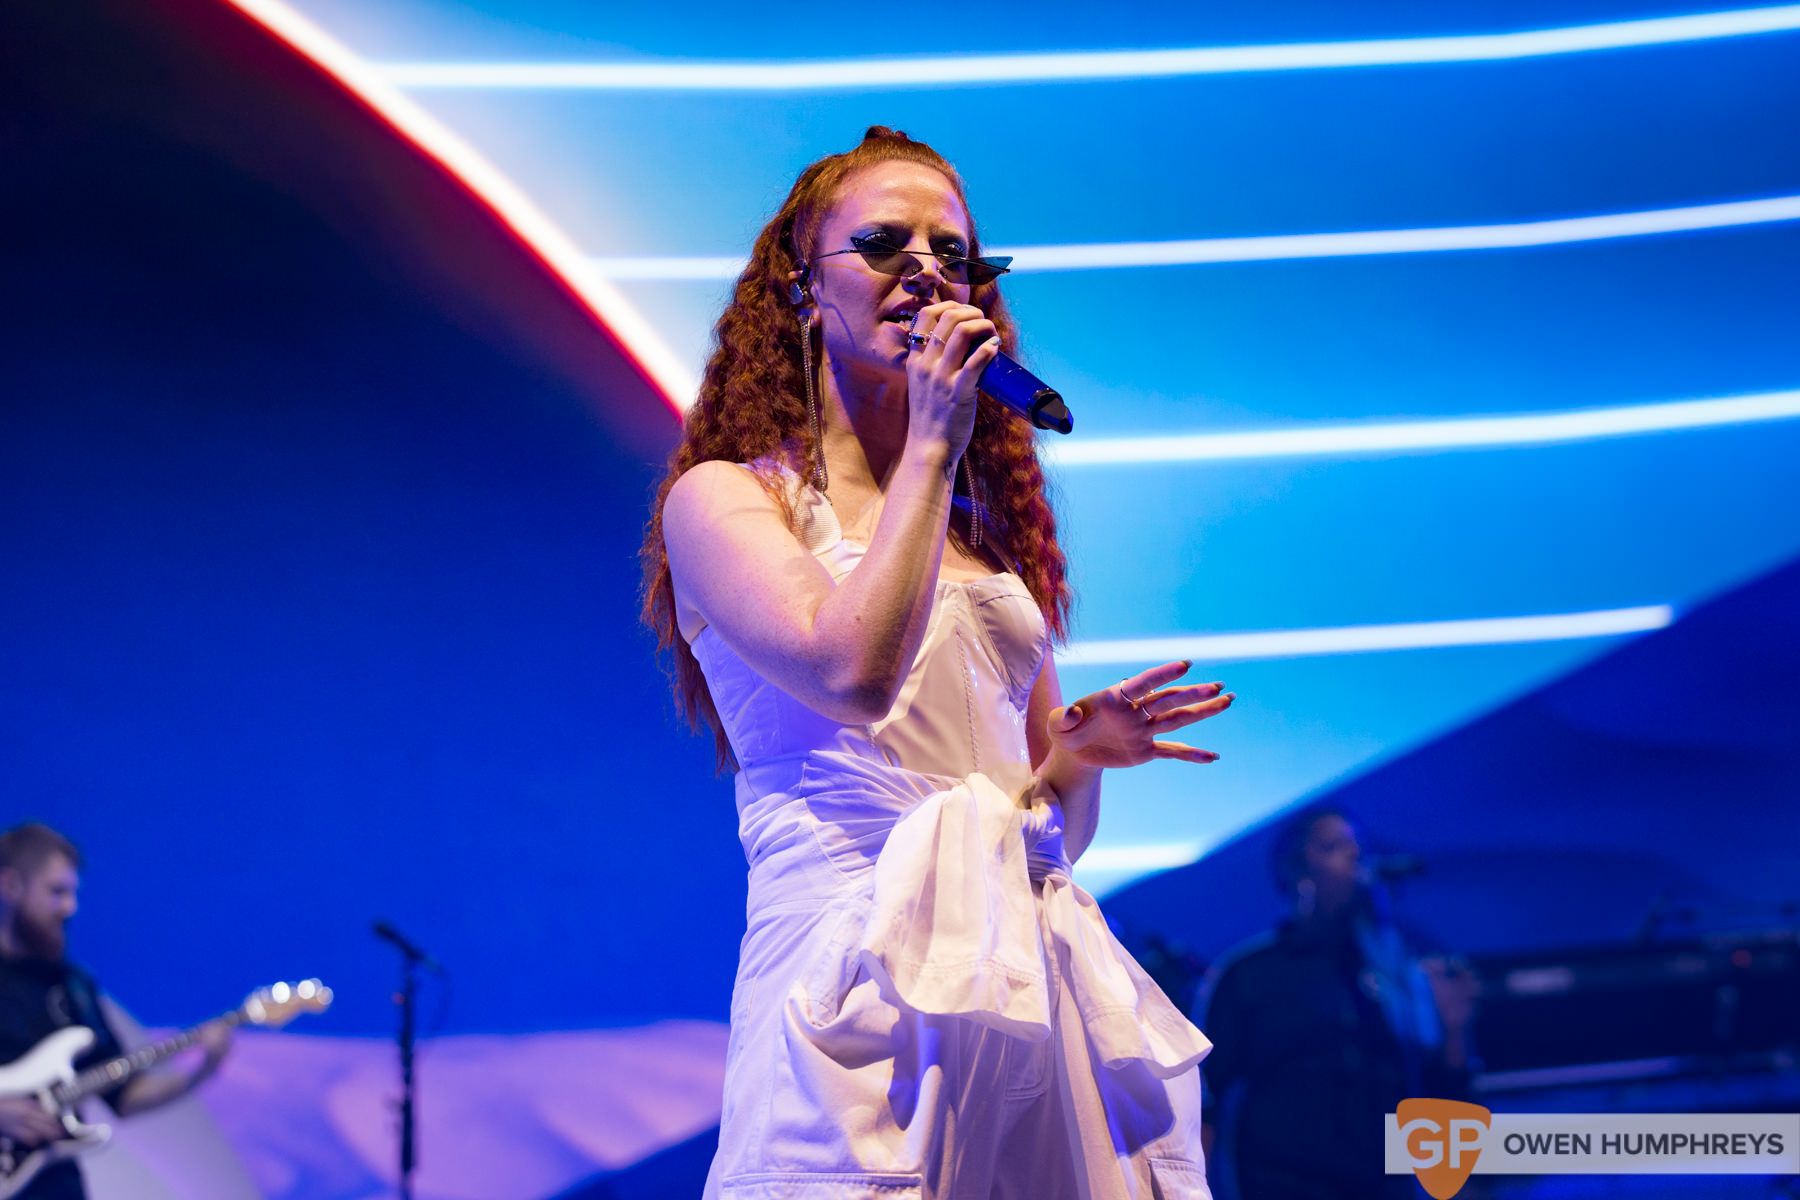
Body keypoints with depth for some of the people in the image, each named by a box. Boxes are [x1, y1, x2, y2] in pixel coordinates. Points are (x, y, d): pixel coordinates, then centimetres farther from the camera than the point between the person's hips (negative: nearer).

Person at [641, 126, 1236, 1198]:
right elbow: (855, 673, -17)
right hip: (863, 977, -5)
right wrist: (930, 447, -9)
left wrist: (1089, 751, -1)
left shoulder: (991, 528, 19)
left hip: (1036, 977, 5)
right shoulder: (723, 497, 3)